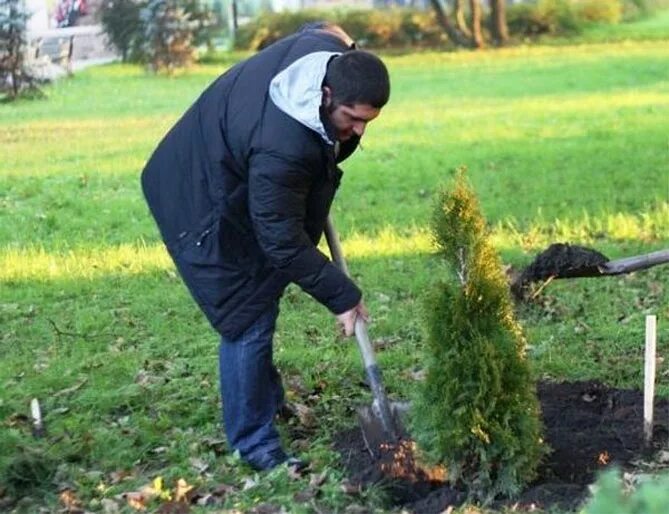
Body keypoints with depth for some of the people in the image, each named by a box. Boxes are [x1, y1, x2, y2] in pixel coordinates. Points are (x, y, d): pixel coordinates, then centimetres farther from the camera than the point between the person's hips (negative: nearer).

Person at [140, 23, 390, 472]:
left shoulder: (330, 49, -21)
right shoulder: (281, 148, -43)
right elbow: (283, 241, -32)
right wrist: (342, 295, -23)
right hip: (204, 201, -9)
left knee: (262, 297, 20)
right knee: (249, 319, -7)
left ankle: (267, 398, 39)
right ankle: (254, 443, 6)